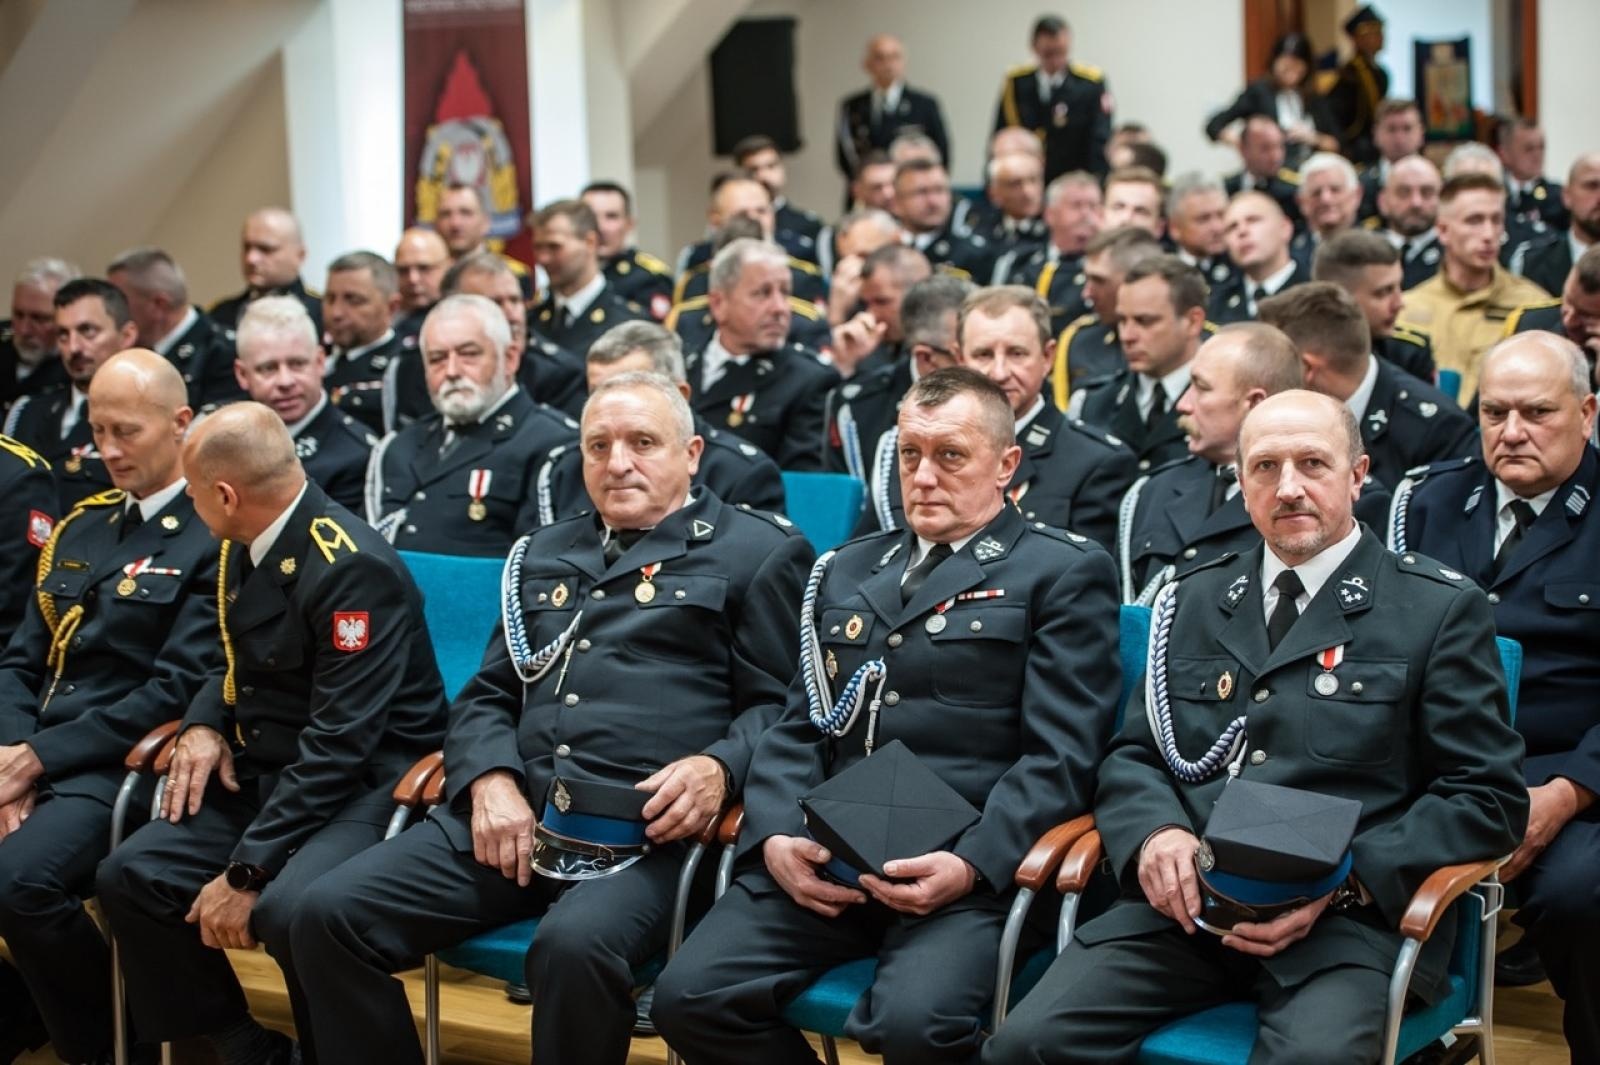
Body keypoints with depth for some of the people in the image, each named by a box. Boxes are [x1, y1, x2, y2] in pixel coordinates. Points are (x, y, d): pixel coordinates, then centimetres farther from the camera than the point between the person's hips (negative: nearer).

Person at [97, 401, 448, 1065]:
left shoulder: (351, 567, -21)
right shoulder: (242, 550, 6)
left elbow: (339, 742, -25)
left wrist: (246, 870, -25)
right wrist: (204, 726, 0)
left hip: (363, 785, -8)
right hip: (263, 773, 9)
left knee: (289, 910, -34)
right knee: (129, 878, -8)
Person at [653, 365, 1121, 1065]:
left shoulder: (1064, 573, 6)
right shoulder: (846, 570, 23)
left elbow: (1060, 755, -3)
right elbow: (798, 729, 17)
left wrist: (974, 864, -17)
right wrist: (775, 836, -3)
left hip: (967, 867, -5)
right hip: (823, 857, 5)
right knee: (689, 997, -17)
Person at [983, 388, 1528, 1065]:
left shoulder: (1440, 610, 6)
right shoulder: (1195, 601, 20)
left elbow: (1488, 799, 1)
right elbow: (1132, 756, 20)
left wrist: (1342, 883, -12)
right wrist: (1155, 833, -5)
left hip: (1352, 915, -3)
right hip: (1185, 902, 4)